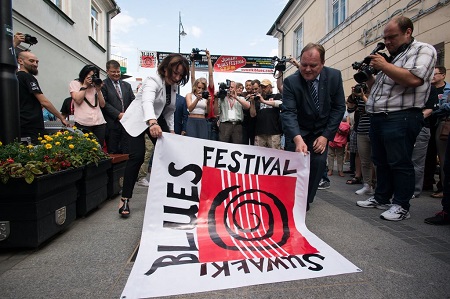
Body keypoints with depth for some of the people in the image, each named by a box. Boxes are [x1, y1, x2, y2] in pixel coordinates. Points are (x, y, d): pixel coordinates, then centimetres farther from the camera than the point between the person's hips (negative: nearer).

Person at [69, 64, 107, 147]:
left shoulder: (96, 85, 21)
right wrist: (85, 85, -2)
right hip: (83, 123, -3)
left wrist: (98, 90, 3)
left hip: (99, 123, 4)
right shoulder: (74, 83, 11)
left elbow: (102, 105, 13)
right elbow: (78, 100, -5)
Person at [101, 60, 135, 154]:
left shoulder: (127, 85, 18)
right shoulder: (103, 85, 0)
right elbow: (104, 103, -8)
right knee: (113, 152, 2)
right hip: (112, 124, -4)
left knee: (127, 152, 7)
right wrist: (118, 114, -14)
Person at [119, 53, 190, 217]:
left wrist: (171, 130, 4)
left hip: (157, 120, 7)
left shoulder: (173, 86, 2)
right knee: (137, 156, -17)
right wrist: (152, 122, -63)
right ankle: (125, 199, -6)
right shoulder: (153, 80, -23)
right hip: (139, 120, -7)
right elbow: (147, 101, -45)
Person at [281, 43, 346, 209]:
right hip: (297, 132, -1)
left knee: (318, 162, -15)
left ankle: (306, 200, 3)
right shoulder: (290, 82, -20)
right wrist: (298, 139, -45)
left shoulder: (334, 76, -12)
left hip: (322, 131, 2)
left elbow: (339, 107, -6)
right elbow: (289, 113, -28)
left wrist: (326, 135, -14)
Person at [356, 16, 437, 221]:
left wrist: (383, 66, -13)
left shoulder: (422, 50, -1)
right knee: (381, 162, 13)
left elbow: (414, 79, -20)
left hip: (400, 118, -8)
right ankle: (381, 199, 24)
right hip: (378, 118, 9)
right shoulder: (391, 57, 23)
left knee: (399, 163, -4)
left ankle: (401, 206, 6)